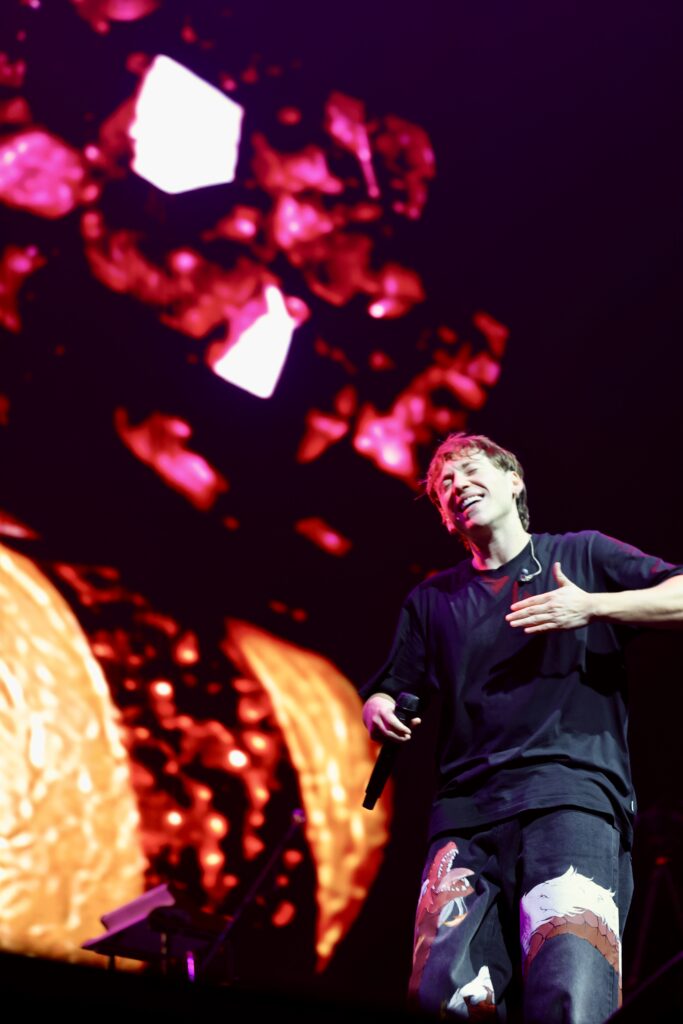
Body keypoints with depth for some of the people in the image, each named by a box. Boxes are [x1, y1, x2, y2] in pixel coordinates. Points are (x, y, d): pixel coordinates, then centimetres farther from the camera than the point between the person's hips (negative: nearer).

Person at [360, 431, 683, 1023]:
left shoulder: (581, 554, 18)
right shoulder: (431, 600, 27)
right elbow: (389, 692, 25)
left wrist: (591, 607, -4)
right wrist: (379, 710, 1)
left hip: (571, 791, -3)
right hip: (465, 810, 4)